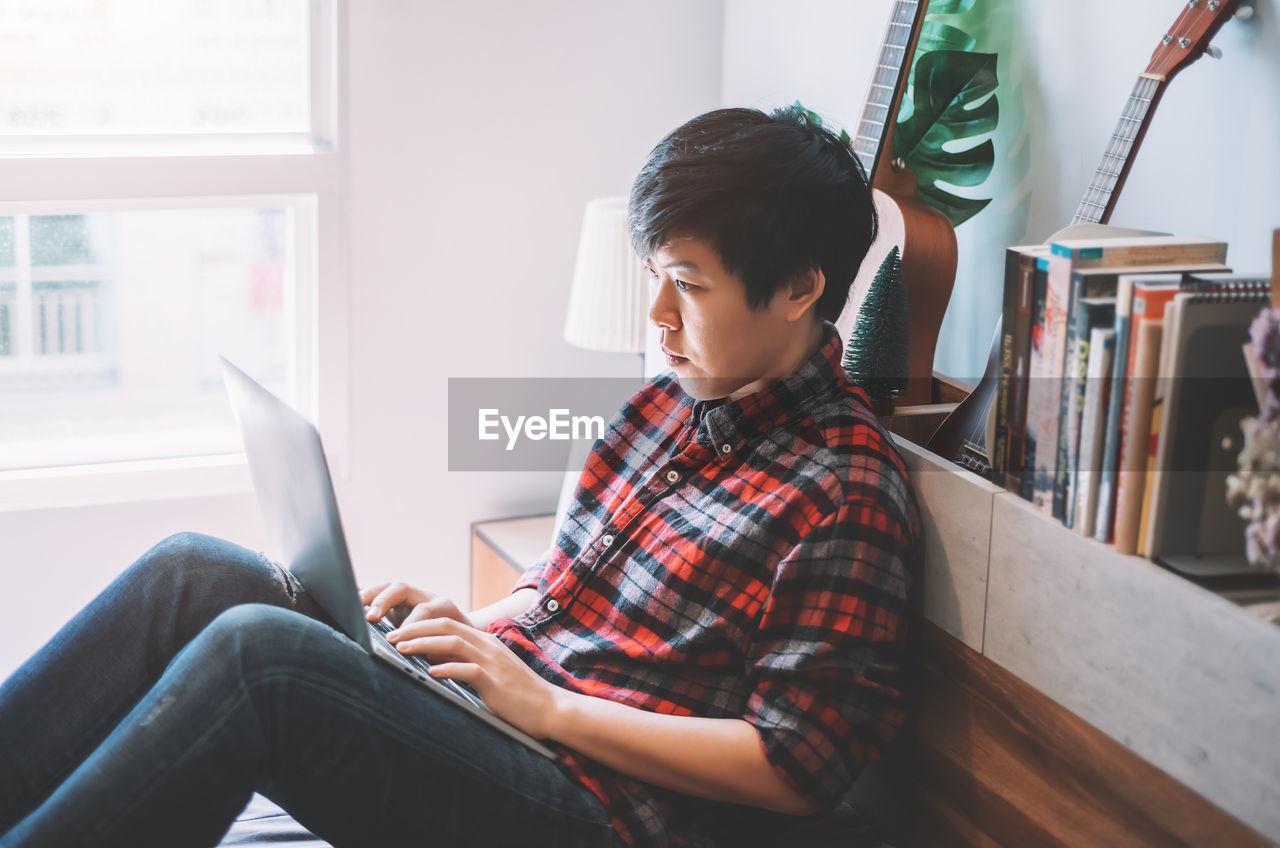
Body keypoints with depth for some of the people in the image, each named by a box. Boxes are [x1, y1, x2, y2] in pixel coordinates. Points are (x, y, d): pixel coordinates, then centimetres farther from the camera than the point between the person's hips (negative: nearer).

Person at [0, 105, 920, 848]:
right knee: (191, 572, -10)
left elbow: (795, 769, -16)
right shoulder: (671, 402, 13)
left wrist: (545, 704, -16)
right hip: (494, 718, 8)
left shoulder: (847, 494, -12)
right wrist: (472, 627, 2)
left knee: (255, 648, -28)